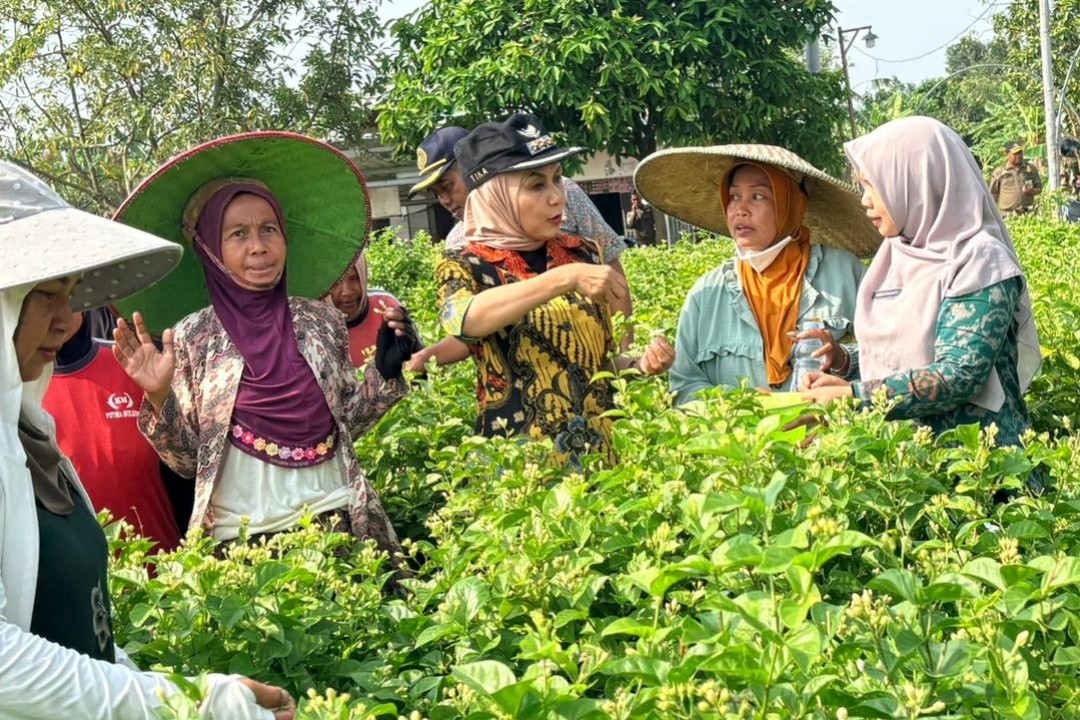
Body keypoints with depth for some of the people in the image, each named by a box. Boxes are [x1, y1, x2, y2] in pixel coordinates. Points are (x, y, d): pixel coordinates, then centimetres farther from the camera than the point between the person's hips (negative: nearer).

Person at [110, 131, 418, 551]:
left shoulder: (322, 321, 3)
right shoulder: (191, 339, -2)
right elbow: (188, 460, 0)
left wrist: (385, 373, 0)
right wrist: (158, 400, -15)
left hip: (338, 520, 2)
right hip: (243, 537, -2)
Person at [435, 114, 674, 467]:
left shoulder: (585, 254, 7)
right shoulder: (465, 266, -4)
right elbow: (462, 319, -27)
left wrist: (639, 365, -3)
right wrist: (566, 278, -33)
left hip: (601, 455, 4)